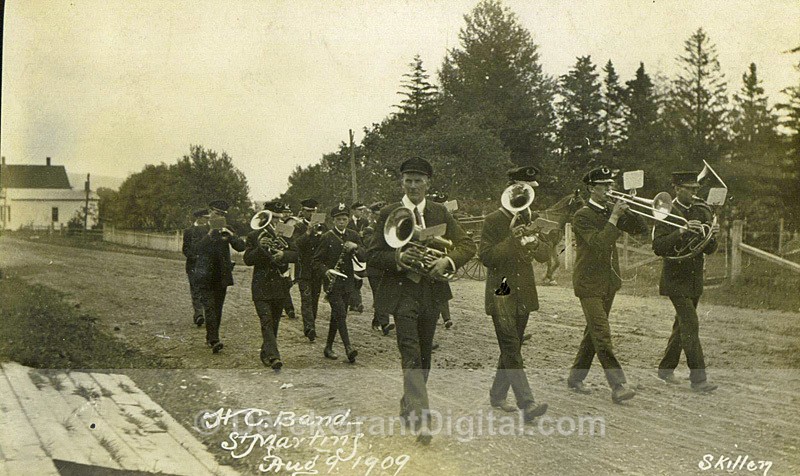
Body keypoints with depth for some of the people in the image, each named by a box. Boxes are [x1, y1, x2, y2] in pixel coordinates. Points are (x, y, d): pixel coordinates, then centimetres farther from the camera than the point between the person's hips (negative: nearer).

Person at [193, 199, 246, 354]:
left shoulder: (226, 230, 6)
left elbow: (240, 247, -4)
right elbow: (197, 250, -16)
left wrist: (231, 236, -21)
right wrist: (209, 235, -28)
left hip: (222, 275, 4)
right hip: (206, 275, -3)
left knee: (218, 308, 8)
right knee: (209, 307, -12)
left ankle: (211, 338, 21)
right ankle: (214, 340, -17)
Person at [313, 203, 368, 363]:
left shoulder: (353, 235, 7)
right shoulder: (327, 237, -4)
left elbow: (364, 257, 0)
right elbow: (317, 260, -2)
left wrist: (356, 247, -19)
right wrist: (326, 271, -19)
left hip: (347, 281, 4)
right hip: (332, 282, -4)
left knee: (337, 316, 11)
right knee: (341, 314, -15)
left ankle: (328, 348, 21)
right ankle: (348, 348, -18)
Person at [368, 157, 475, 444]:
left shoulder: (440, 213, 8)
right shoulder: (388, 213, 0)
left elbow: (467, 245, 5)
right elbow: (374, 254, -3)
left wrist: (447, 261, -15)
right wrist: (398, 258, -23)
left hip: (432, 290, 4)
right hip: (401, 291, -4)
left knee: (424, 354, 14)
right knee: (411, 353, -15)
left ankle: (409, 405, 33)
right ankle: (420, 416, -20)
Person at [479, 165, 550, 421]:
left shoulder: (532, 219, 11)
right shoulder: (493, 220, -6)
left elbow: (545, 255, 7)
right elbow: (485, 257, -13)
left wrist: (535, 242, -15)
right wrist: (513, 240, -22)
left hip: (524, 294, 6)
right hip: (501, 293, -6)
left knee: (511, 348, 13)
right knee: (511, 349, -12)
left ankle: (497, 395, 27)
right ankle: (527, 403, -17)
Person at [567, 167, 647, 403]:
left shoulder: (611, 210, 9)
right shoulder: (582, 216, -11)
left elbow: (640, 228, 6)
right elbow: (599, 242, -25)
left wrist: (627, 211, -8)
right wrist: (614, 217, -23)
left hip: (609, 281, 8)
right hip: (589, 283, -8)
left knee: (594, 332, 13)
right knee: (602, 333, -13)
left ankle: (575, 377, 25)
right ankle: (617, 385, -15)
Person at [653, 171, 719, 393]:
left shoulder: (700, 213, 10)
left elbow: (709, 250, 8)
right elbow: (658, 247, -20)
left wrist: (711, 236, -13)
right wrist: (681, 231, -31)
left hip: (695, 281, 7)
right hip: (675, 280, -7)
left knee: (682, 326, 14)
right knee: (690, 325, -12)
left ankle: (665, 368, 28)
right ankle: (698, 378, -10)